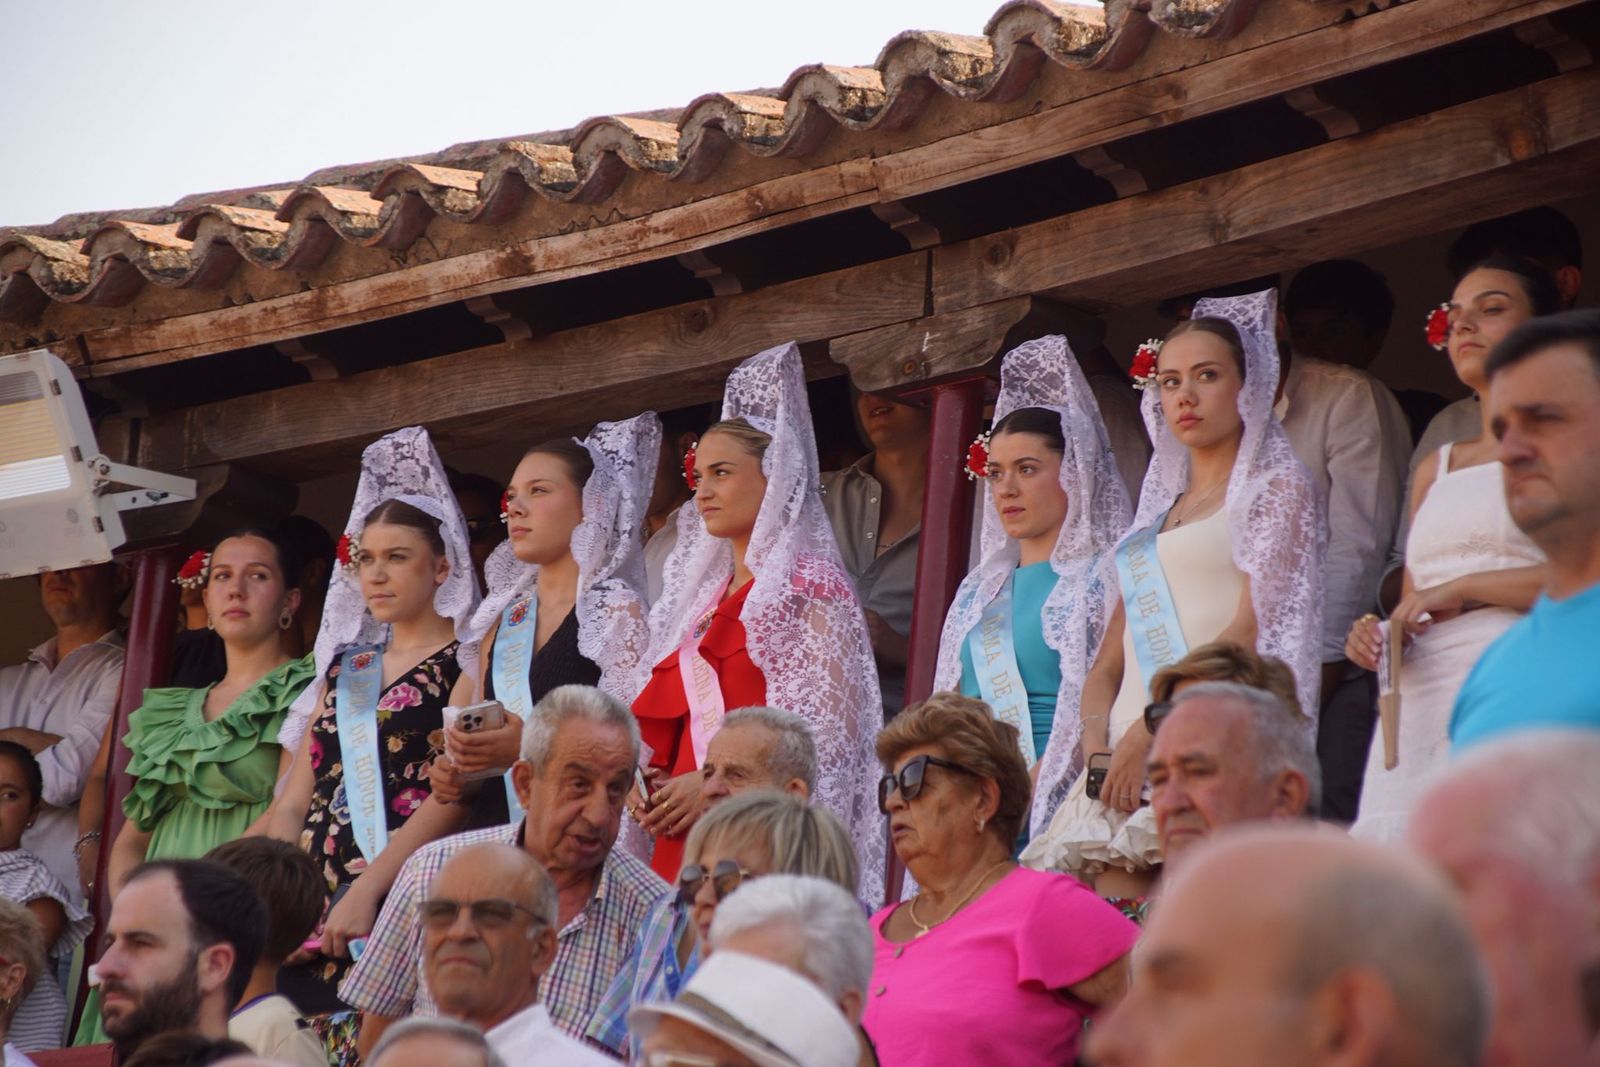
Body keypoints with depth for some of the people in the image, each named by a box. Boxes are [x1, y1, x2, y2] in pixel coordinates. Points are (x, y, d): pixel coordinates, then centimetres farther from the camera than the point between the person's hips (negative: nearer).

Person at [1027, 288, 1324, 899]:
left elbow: (1253, 629, -7)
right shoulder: (1157, 512, 27)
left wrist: (1150, 730, -15)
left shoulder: (1277, 488, 7)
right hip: (1126, 758, 6)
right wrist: (1097, 750, 0)